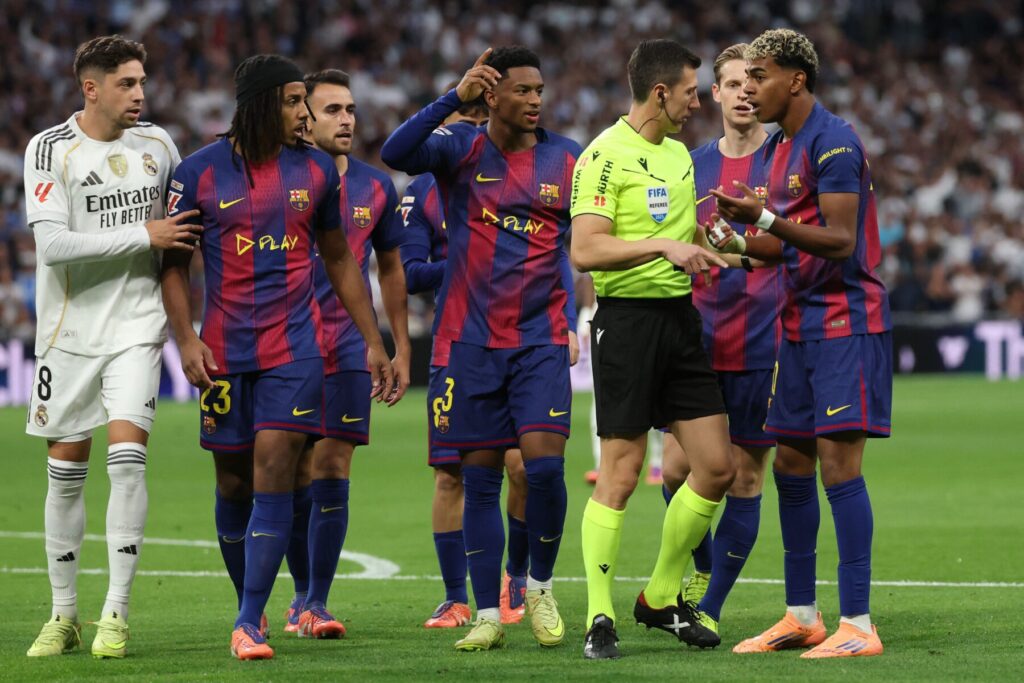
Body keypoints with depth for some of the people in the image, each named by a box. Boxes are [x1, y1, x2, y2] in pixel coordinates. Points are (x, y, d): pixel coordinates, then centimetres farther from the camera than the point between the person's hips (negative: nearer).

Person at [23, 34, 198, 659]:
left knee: (127, 455, -13)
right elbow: (52, 244, -19)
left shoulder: (157, 144, 5)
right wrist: (143, 236, -19)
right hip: (71, 328, -1)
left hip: (137, 326, 1)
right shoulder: (50, 149, -8)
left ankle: (116, 614, -8)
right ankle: (64, 616, 15)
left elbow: (186, 223, 21)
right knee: (66, 471, 4)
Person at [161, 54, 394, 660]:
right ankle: (248, 603, 25)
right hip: (225, 352, 0)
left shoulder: (316, 170, 7)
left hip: (295, 347, 0)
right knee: (233, 484, 7)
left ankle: (250, 624, -14)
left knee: (274, 470, -12)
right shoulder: (200, 172, 0)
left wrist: (373, 342, 16)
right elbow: (173, 262, 6)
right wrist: (186, 338, -6)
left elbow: (339, 259, 17)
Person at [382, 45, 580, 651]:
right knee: (480, 477, 2)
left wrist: (571, 323, 5)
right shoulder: (462, 148, -1)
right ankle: (489, 614, 9)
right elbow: (395, 153, -20)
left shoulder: (565, 159, 5)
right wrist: (455, 98, -26)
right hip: (473, 338, -1)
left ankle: (541, 587, 11)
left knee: (545, 464, -12)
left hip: (541, 337, 1)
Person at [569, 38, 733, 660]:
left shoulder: (679, 153, 16)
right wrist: (664, 245, -24)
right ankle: (600, 619, 1)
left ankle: (663, 598, 19)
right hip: (627, 318, -8)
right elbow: (586, 249, -20)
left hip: (679, 316, 8)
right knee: (620, 474, -6)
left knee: (717, 468, 4)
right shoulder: (606, 155, -10)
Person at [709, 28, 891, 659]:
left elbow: (840, 240, -21)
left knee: (838, 464, -12)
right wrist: (738, 244, 3)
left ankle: (857, 625, -10)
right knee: (791, 465, 10)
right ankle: (801, 616, 18)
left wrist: (765, 218, -28)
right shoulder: (780, 147, 14)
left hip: (846, 322, -9)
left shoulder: (833, 141, -15)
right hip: (802, 322, 9)